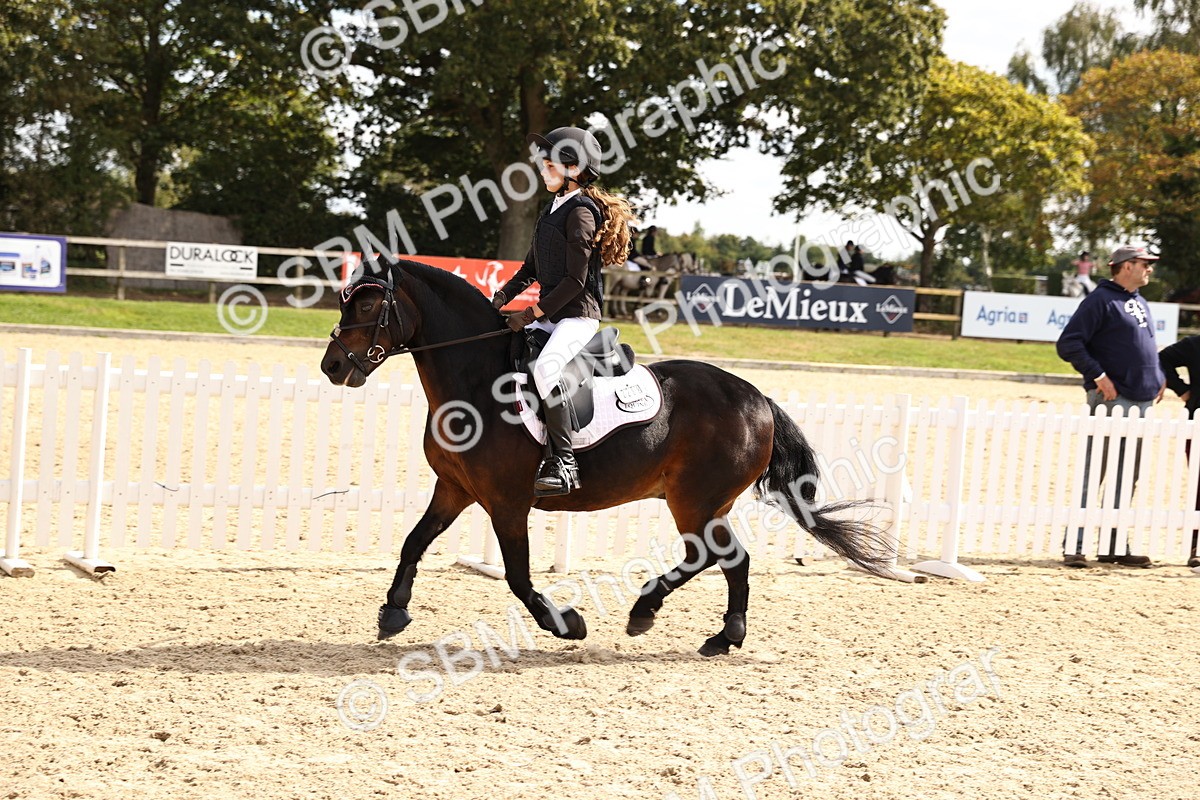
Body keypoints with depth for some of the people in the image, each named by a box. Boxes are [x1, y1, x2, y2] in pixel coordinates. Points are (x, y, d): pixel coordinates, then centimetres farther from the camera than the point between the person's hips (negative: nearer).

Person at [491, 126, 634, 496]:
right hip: (548, 315, 10)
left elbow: (575, 279, -17)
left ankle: (563, 463, -30)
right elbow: (532, 268, 23)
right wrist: (502, 296, 7)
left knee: (545, 369, -33)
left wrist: (533, 312, -18)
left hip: (578, 315, -10)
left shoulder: (581, 212, -12)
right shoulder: (552, 210, 17)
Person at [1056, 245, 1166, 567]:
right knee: (1093, 476, -8)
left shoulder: (1140, 304, 19)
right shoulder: (1101, 300, -8)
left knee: (1127, 480, 10)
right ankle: (1074, 546, -5)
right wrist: (1098, 375, -19)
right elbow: (1068, 344, -14)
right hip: (1111, 399, -9)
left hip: (1141, 401, 9)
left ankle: (1114, 546, 17)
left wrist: (1160, 378, 14)